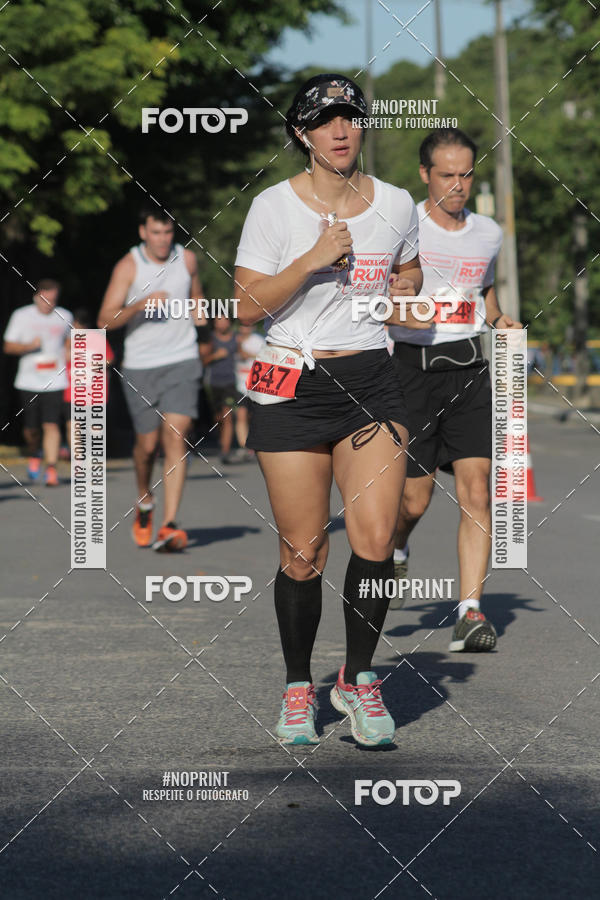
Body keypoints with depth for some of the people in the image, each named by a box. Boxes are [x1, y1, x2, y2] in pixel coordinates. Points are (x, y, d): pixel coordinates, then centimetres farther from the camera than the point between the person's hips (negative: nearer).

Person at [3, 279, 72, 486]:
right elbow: (8, 346, 3)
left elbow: (70, 341, 25)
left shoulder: (65, 317, 6)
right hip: (28, 381, 0)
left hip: (54, 382, 0)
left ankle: (51, 469, -14)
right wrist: (29, 346, -15)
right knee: (31, 428, 6)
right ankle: (33, 455, 37)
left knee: (51, 425, -13)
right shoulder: (21, 316, 1)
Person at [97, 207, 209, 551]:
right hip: (140, 367, -1)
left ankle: (170, 526, -19)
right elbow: (105, 320, -11)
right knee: (148, 444, 5)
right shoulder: (128, 267, -5)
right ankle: (145, 501, 37)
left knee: (175, 437, -14)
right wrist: (141, 305, -26)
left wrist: (199, 313, 5)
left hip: (182, 361, 1)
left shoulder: (187, 259, 5)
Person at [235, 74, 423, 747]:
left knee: (375, 544, -10)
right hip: (292, 386, -2)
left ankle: (358, 678, 9)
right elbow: (247, 307, -8)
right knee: (302, 554, 0)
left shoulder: (395, 205, 7)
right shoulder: (273, 206, -3)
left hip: (371, 383, 2)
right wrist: (313, 259, -17)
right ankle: (298, 686, 19)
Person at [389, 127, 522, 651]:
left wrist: (499, 320, 9)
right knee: (415, 498, -1)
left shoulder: (488, 233, 11)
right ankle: (394, 552, 36)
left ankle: (471, 612, -12)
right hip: (413, 366, -3)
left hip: (468, 369, 3)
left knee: (476, 490, -11)